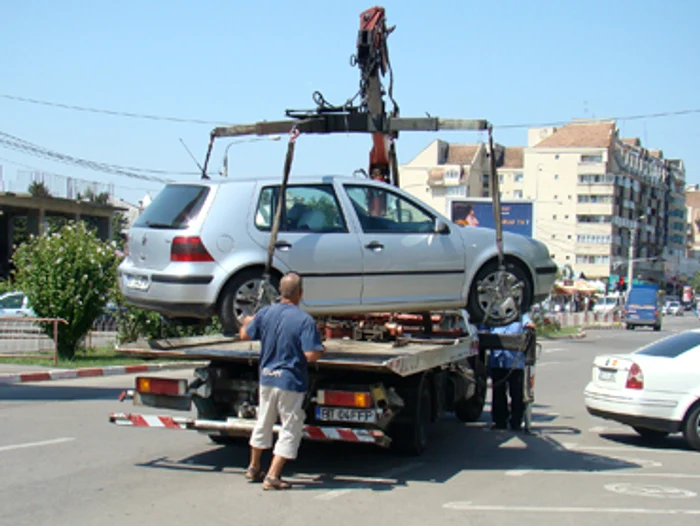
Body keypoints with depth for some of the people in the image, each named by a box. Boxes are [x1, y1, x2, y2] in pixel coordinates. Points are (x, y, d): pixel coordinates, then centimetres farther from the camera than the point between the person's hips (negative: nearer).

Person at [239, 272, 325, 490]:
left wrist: (247, 322, 31)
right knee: (290, 430, 6)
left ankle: (254, 468, 36)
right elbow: (311, 355, -22)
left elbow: (244, 335, 10)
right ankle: (272, 477, 3)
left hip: (266, 377, 6)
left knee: (263, 424, 22)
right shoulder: (304, 320, -18)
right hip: (291, 382, -6)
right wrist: (322, 350, 0)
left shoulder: (265, 313, -3)